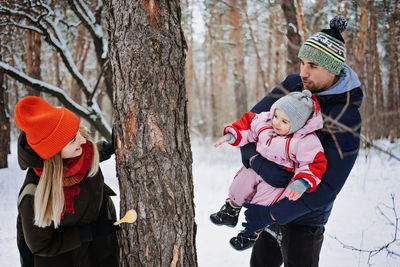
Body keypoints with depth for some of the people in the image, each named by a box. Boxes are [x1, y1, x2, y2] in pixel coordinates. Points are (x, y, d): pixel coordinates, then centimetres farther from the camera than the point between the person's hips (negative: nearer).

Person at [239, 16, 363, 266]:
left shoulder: (347, 120, -22)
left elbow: (328, 188, -24)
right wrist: (259, 162, -23)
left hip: (302, 219, -6)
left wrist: (271, 214, -26)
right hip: (268, 198, 6)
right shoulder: (293, 85, -4)